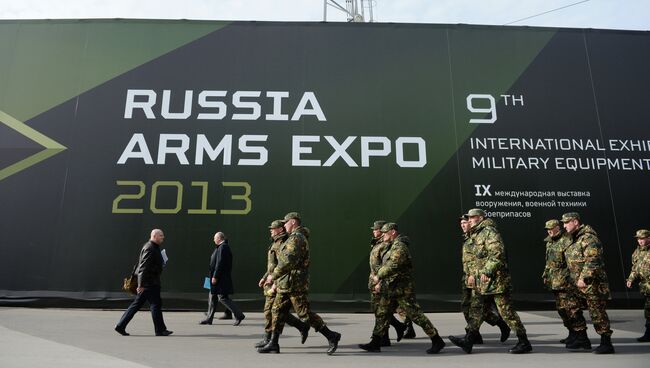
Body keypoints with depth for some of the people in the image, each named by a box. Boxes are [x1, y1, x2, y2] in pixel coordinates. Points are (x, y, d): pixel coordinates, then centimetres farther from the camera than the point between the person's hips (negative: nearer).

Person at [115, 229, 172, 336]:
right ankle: (160, 330, 5)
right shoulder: (149, 248, -17)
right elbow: (144, 267, -22)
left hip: (152, 282, 10)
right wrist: (141, 285, -24)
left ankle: (120, 326, 18)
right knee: (155, 304, -3)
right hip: (149, 283, -10)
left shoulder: (154, 247, 16)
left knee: (136, 304, 13)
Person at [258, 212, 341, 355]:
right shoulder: (294, 238, 19)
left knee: (304, 312, -8)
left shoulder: (296, 238, -15)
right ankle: (273, 344, 15)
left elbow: (288, 261, -24)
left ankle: (331, 336, -1)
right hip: (286, 284, 10)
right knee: (277, 311, 10)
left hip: (294, 283, -10)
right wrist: (277, 280, 22)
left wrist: (273, 275, -17)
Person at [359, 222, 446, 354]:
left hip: (402, 289, -10)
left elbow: (392, 265, -26)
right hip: (390, 288, 10)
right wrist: (381, 282, 17)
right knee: (381, 314, 10)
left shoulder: (399, 246, -16)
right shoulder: (391, 247, 17)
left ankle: (437, 341, 4)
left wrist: (378, 276, -16)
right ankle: (375, 344, 17)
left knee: (416, 315, -6)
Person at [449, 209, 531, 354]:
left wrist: (487, 271, -27)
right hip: (484, 282, 10)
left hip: (496, 279, -10)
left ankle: (524, 343, 7)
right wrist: (474, 274, 26)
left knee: (506, 311, -4)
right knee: (476, 309, 8)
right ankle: (468, 341, 11)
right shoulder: (477, 235, 20)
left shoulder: (489, 231, -11)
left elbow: (497, 253, -24)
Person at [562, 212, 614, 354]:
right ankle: (582, 339, 22)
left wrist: (583, 278, -27)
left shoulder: (588, 238, -16)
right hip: (577, 283, 10)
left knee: (597, 313, -3)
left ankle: (606, 343, 7)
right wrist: (576, 279, 22)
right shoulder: (573, 239, 15)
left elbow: (592, 261, -25)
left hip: (592, 283, -10)